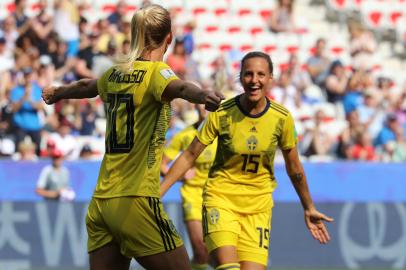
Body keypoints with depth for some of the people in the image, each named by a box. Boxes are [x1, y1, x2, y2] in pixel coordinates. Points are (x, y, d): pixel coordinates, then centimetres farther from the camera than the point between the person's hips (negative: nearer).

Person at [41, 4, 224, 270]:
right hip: (135, 200, -7)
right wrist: (205, 96, -52)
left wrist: (57, 93, 58)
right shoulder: (156, 71, -6)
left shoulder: (116, 73, 14)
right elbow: (179, 88, -30)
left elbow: (85, 86, 36)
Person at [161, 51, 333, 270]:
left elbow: (294, 168, 9)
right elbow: (189, 156, -3)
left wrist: (309, 208, 16)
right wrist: (156, 192, -8)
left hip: (258, 204, 2)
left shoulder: (282, 118, -4)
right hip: (220, 197, -2)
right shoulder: (221, 114, -10)